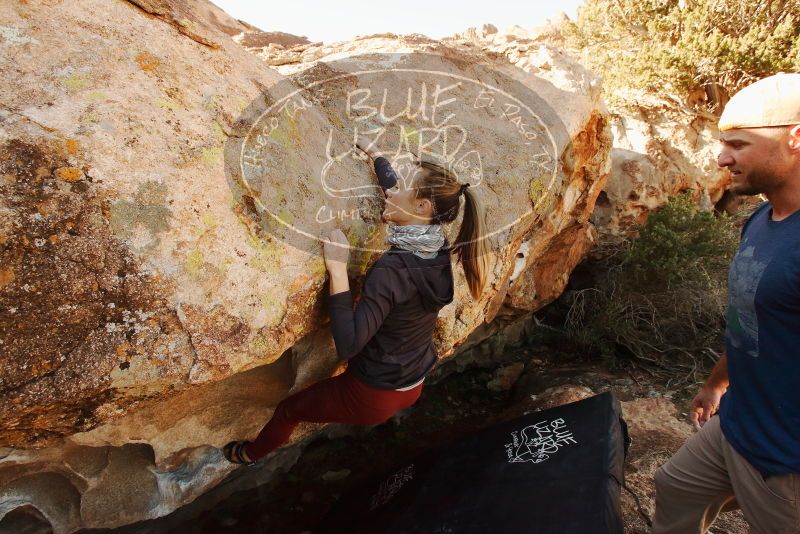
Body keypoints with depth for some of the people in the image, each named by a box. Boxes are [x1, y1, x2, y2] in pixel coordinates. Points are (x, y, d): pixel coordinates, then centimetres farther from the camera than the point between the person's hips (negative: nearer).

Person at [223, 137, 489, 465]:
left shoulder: (393, 268, -33)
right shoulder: (437, 249, -10)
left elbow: (347, 346, -34)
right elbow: (394, 188, 7)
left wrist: (338, 269, -32)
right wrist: (373, 153, 20)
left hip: (374, 397, -6)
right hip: (413, 388, 6)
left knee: (289, 408, 21)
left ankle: (253, 453, 48)